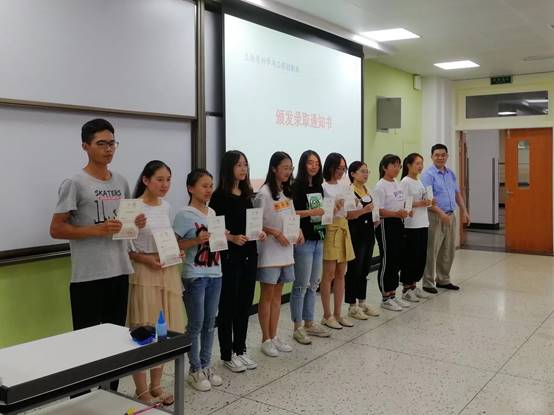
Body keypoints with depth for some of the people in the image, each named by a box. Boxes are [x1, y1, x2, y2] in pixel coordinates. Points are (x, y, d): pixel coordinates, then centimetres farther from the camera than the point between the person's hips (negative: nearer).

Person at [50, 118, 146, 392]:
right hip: (88, 277, -6)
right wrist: (97, 230, -20)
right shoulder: (74, 184, -8)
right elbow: (56, 229, -10)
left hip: (119, 272, 6)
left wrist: (137, 223, -1)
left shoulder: (121, 182, 11)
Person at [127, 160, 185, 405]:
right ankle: (141, 390, 14)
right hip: (144, 273, -7)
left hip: (168, 272, 7)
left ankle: (156, 385, 26)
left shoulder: (166, 207, 9)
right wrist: (145, 259, -21)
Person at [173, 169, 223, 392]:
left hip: (215, 274, 6)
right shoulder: (184, 215, -10)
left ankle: (206, 365, 26)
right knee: (196, 323, 3)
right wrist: (197, 241, -23)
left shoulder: (212, 212, 9)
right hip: (195, 276, -6)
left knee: (210, 322, 12)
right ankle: (195, 370, 17)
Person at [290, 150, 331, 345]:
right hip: (303, 240, -7)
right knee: (301, 285, -2)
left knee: (313, 284, 13)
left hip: (318, 239, 7)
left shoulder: (319, 187, 13)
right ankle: (298, 327, 9)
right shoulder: (296, 187, -8)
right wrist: (310, 212, -22)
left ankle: (309, 323, 24)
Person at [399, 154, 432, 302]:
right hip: (411, 225, -8)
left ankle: (414, 285, 23)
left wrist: (428, 202, 0)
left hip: (422, 224, 8)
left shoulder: (419, 181, 14)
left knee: (421, 256, 11)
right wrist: (419, 204, -22)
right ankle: (406, 289, 8)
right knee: (411, 256, -2)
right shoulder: (405, 182, -10)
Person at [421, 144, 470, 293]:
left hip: (451, 216, 7)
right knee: (432, 252, -2)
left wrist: (464, 211, 13)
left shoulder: (451, 173, 13)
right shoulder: (428, 174, -10)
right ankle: (428, 283, 6)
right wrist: (441, 214, -24)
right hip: (435, 216, -7)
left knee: (448, 251, 13)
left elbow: (457, 193, 21)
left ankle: (443, 280, 25)